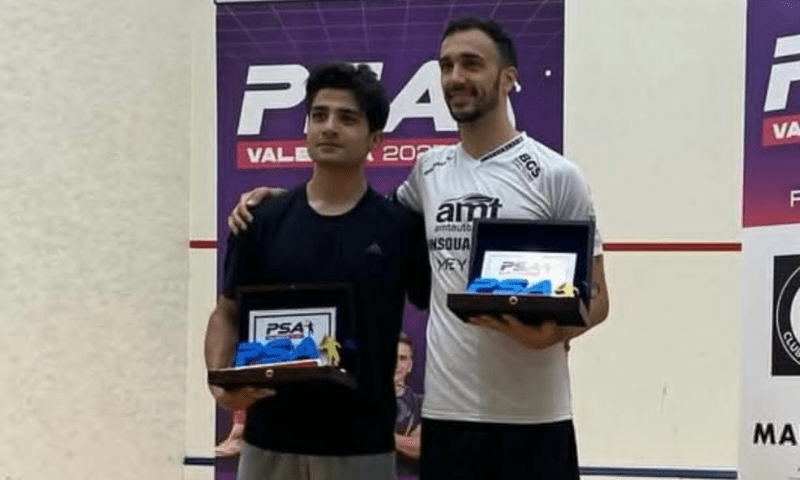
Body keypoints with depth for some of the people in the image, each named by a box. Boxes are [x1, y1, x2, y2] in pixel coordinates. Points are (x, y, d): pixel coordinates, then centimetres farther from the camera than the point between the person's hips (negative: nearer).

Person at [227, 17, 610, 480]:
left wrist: (551, 333, -24)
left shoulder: (556, 175, -3)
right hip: (446, 410, 4)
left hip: (532, 417, -4)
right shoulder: (429, 170, 10)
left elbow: (595, 298, -2)